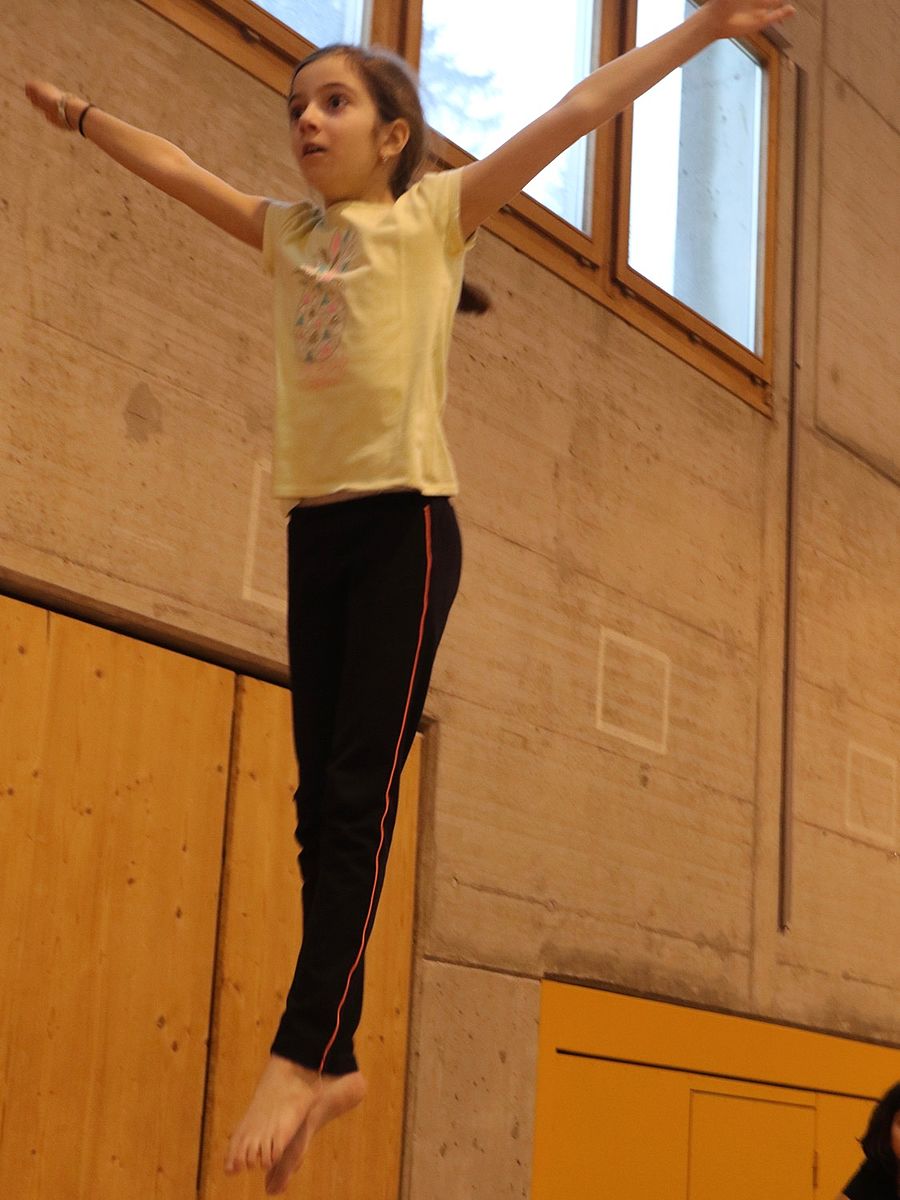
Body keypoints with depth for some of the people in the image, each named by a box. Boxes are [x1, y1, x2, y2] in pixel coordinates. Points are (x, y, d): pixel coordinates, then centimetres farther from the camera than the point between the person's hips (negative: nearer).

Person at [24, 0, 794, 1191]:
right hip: (314, 529, 6)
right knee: (323, 800, 2)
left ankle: (299, 1056, -15)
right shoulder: (287, 232, 18)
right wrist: (79, 113, 38)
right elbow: (174, 166, 32)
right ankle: (336, 1056, 6)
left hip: (403, 521, -5)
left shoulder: (435, 212, 5)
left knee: (357, 790, -12)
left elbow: (578, 111, 0)